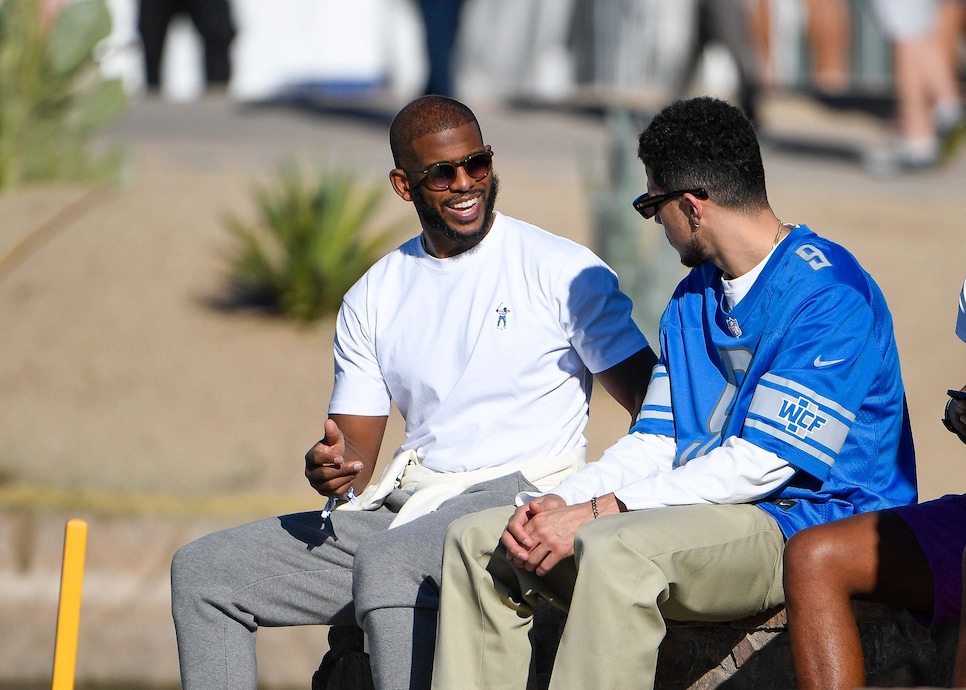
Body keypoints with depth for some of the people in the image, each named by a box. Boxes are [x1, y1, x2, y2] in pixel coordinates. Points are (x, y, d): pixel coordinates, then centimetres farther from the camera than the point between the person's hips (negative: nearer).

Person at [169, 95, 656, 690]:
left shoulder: (563, 271, 0)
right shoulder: (373, 299, 15)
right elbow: (357, 457, 14)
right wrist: (331, 467, -12)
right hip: (404, 506, 7)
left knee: (388, 563, -38)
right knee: (203, 571, -1)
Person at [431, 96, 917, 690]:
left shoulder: (828, 293, -13)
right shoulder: (694, 298, 17)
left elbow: (761, 463, -19)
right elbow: (654, 443, 14)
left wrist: (599, 510, -21)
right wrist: (561, 502, -7)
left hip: (803, 523, -9)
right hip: (702, 510, 9)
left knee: (615, 549, -37)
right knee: (477, 540, 1)